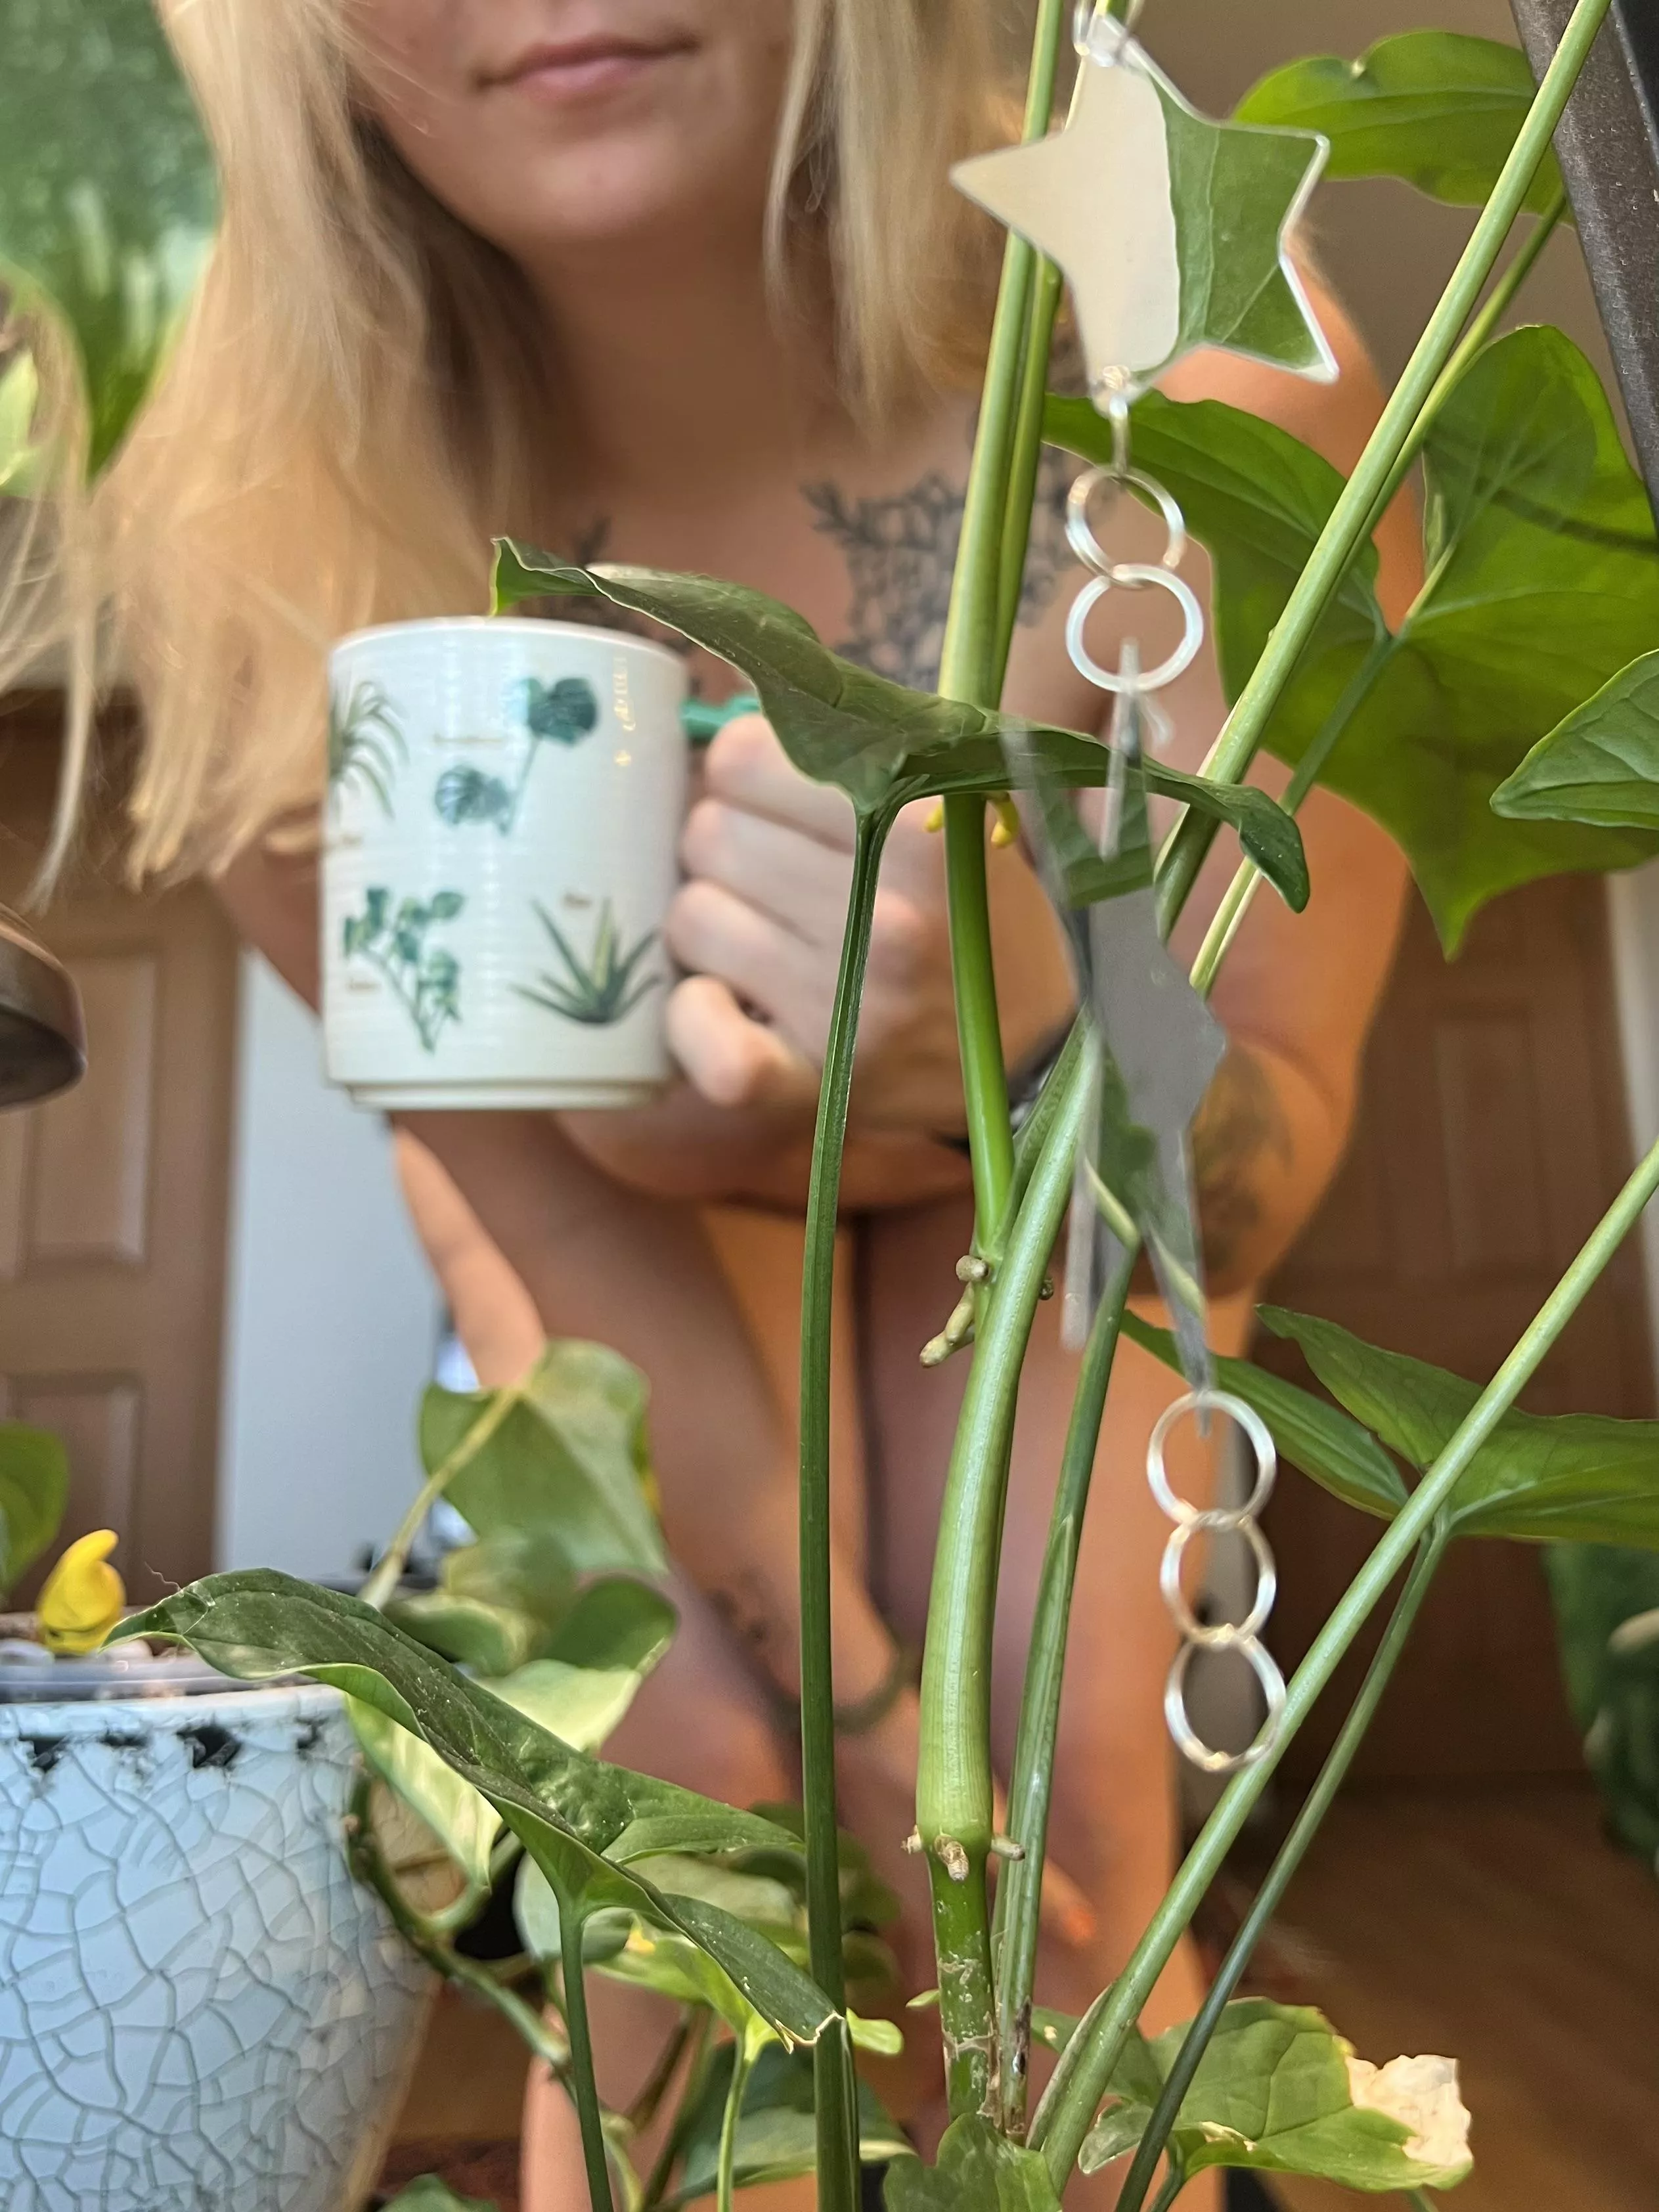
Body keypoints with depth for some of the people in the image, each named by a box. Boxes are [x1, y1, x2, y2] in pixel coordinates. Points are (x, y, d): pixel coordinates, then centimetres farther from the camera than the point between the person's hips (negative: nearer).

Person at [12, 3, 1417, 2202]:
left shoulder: (1196, 391, -34)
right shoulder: (263, 553, -30)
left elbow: (1267, 1165, -27)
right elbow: (552, 1200, -18)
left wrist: (1020, 1037, -50)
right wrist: (846, 1690, -13)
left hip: (1043, 1127, 0)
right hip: (594, 1154, 1)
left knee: (1075, 1783, -9)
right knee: (686, 1791, -11)